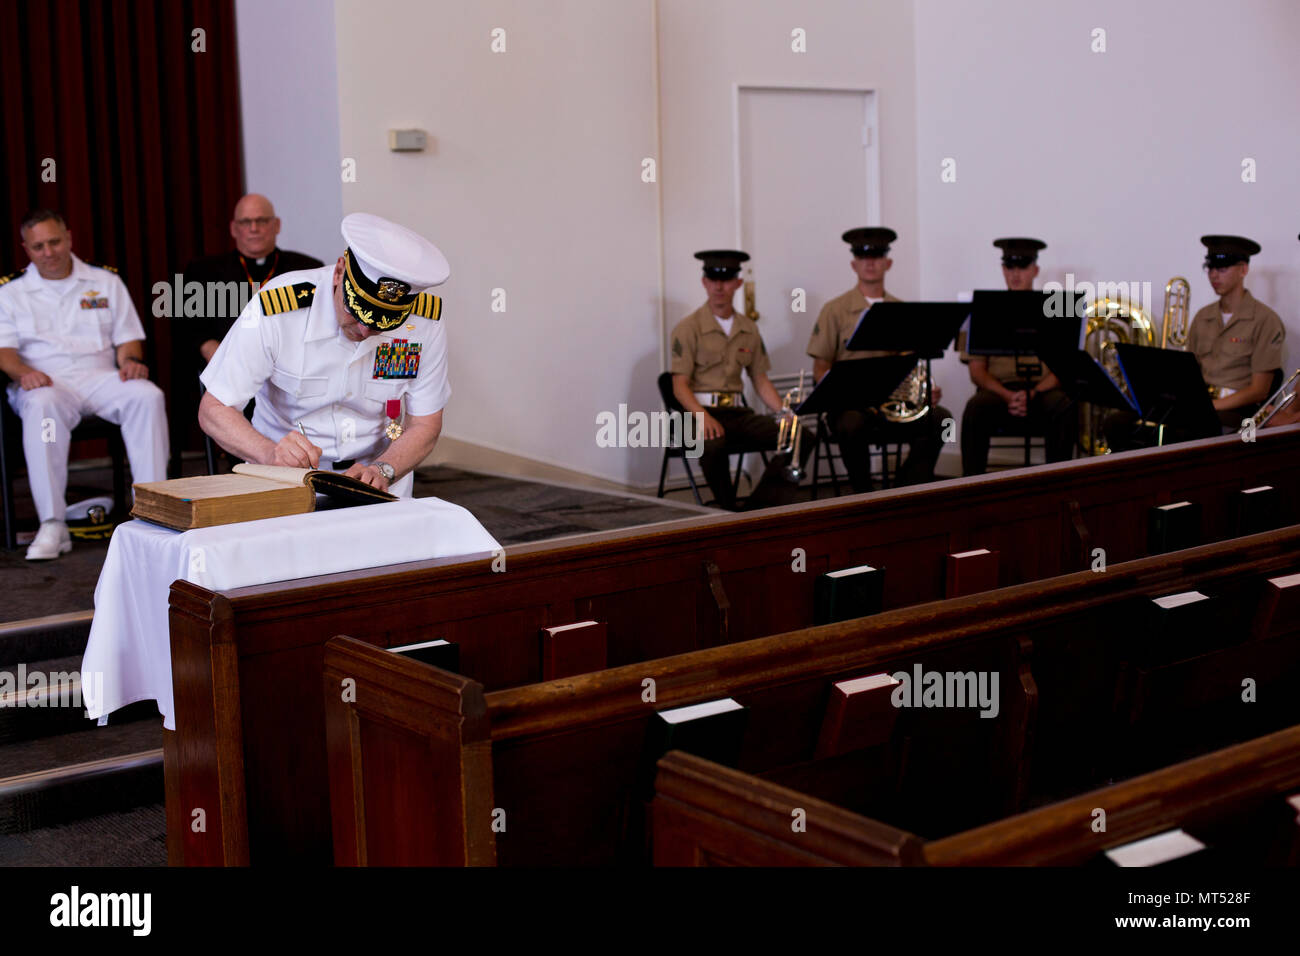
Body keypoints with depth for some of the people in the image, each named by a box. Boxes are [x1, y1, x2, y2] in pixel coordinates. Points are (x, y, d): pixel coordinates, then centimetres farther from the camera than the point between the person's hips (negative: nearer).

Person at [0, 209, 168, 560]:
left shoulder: (105, 281, 18)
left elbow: (127, 337, 15)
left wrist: (131, 360, -9)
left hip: (100, 377, 2)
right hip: (45, 383, -2)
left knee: (148, 396, -31)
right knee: (42, 407, -39)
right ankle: (52, 525, -40)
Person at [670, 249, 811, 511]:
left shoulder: (748, 329, 15)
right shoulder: (688, 328, -1)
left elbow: (761, 381, 17)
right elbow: (680, 386, -8)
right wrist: (704, 417, -26)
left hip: (737, 412, 5)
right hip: (701, 412, -5)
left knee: (802, 438, -16)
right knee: (713, 444, -40)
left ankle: (758, 510, -18)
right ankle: (729, 512, -18)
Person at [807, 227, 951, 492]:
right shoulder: (836, 310, 3)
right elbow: (820, 370, 0)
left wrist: (927, 390, -6)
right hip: (851, 404, -3)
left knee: (940, 418, -23)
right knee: (851, 425, -37)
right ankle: (863, 494, -13)